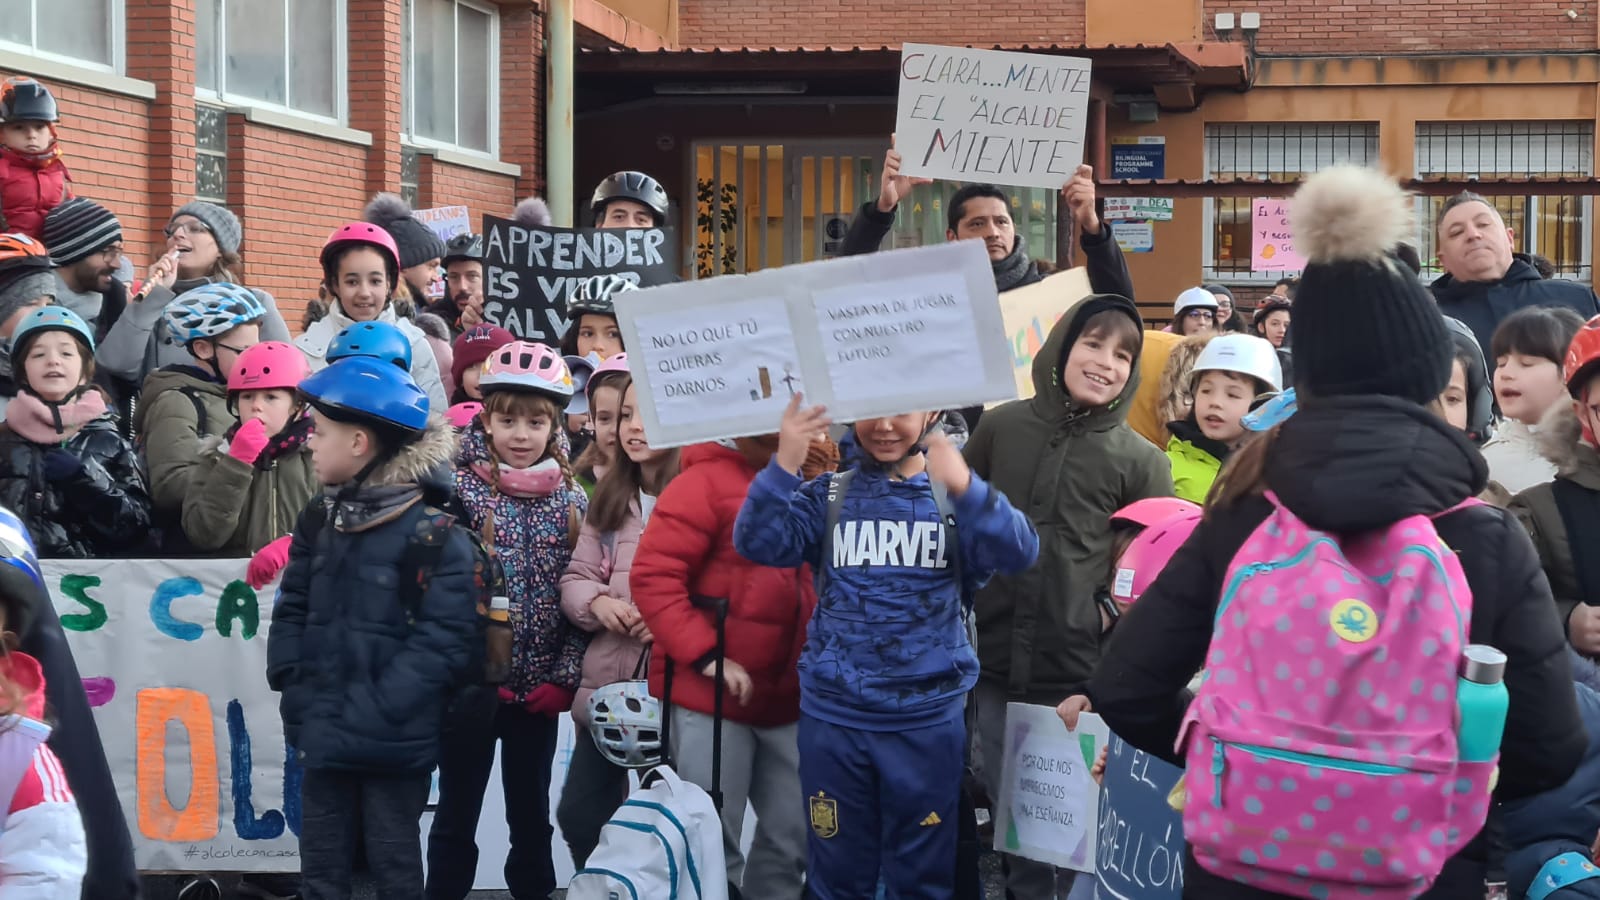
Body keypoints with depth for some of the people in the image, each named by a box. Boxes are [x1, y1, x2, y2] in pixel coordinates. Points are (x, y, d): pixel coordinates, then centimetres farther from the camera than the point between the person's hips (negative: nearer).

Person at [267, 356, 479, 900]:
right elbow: (291, 611, 13)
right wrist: (296, 689, -2)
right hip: (325, 735, 6)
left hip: (394, 743, -6)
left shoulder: (435, 535, -13)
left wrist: (373, 713, -22)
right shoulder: (319, 520, 9)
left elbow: (445, 641, -19)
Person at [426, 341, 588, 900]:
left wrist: (565, 677, -3)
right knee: (457, 816, 7)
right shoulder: (460, 491, -7)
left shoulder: (572, 502, 3)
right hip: (472, 684, -3)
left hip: (539, 687, 3)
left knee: (532, 815, 15)